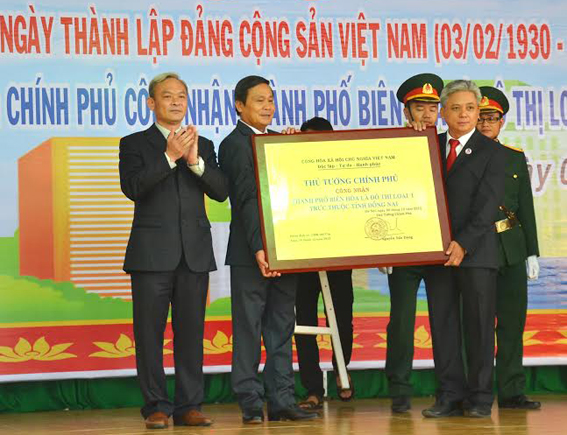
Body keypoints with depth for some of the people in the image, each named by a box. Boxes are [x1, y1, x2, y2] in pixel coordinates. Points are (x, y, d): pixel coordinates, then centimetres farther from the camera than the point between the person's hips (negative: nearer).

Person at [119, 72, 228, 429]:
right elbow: (132, 187, -10)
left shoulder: (203, 145, 16)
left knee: (191, 332, 3)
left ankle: (189, 406, 7)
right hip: (152, 252, -3)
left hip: (195, 252, 3)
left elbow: (221, 192, 5)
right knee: (150, 333, -3)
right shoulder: (135, 144, 7)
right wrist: (170, 156, -16)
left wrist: (196, 161, -10)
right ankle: (157, 407, 3)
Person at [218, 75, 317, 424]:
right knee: (249, 330, 0)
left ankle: (282, 400, 13)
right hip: (250, 253, -7)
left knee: (282, 329, 9)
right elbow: (247, 200, -16)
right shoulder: (234, 145, -7)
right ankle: (252, 404, 4)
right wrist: (258, 248, -23)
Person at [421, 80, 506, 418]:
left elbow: (487, 205, -9)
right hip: (436, 251, 4)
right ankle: (450, 396, 8)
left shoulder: (492, 152, 1)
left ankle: (480, 397, 7)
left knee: (479, 326, 1)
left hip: (476, 252, -3)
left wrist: (464, 244, -18)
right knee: (443, 326, 3)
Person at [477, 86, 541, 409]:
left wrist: (532, 253, 9)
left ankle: (511, 391, 9)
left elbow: (526, 208, 13)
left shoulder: (515, 158, 13)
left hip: (511, 249, 3)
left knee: (513, 321, 4)